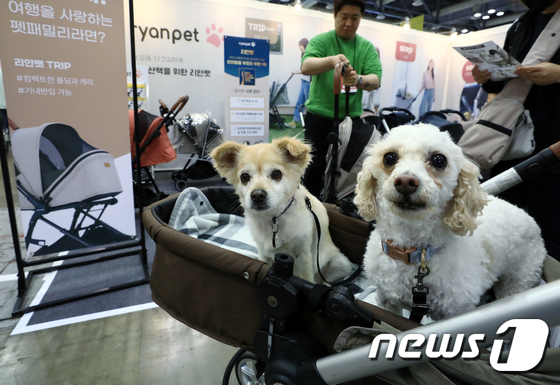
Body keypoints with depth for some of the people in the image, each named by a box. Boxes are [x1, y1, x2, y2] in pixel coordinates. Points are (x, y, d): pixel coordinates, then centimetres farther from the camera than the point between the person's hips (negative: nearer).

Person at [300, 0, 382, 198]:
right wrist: (331, 60, -41)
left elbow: (376, 80, -7)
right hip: (319, 116, -3)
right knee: (315, 168, 0)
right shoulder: (321, 40, -2)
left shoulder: (367, 47, 7)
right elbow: (306, 66, -21)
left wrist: (358, 79, -31)